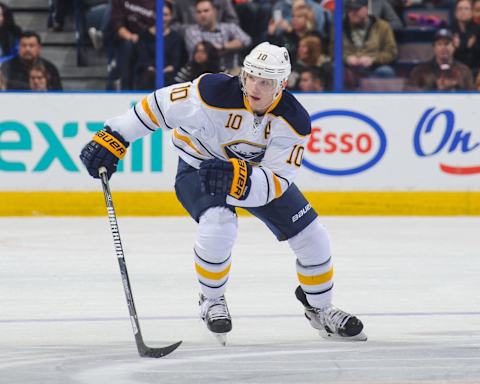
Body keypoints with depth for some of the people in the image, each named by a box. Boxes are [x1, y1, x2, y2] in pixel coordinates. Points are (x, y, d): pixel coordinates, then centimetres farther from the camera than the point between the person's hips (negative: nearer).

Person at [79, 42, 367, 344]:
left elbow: (276, 181, -33)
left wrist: (235, 178, -51)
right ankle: (212, 301, -3)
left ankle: (319, 307, 26)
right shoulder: (215, 93, -35)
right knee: (218, 227, -32)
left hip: (258, 169, 3)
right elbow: (159, 106, -22)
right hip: (199, 167, -3)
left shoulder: (293, 121, -28)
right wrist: (113, 138, -21)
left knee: (312, 237, -2)